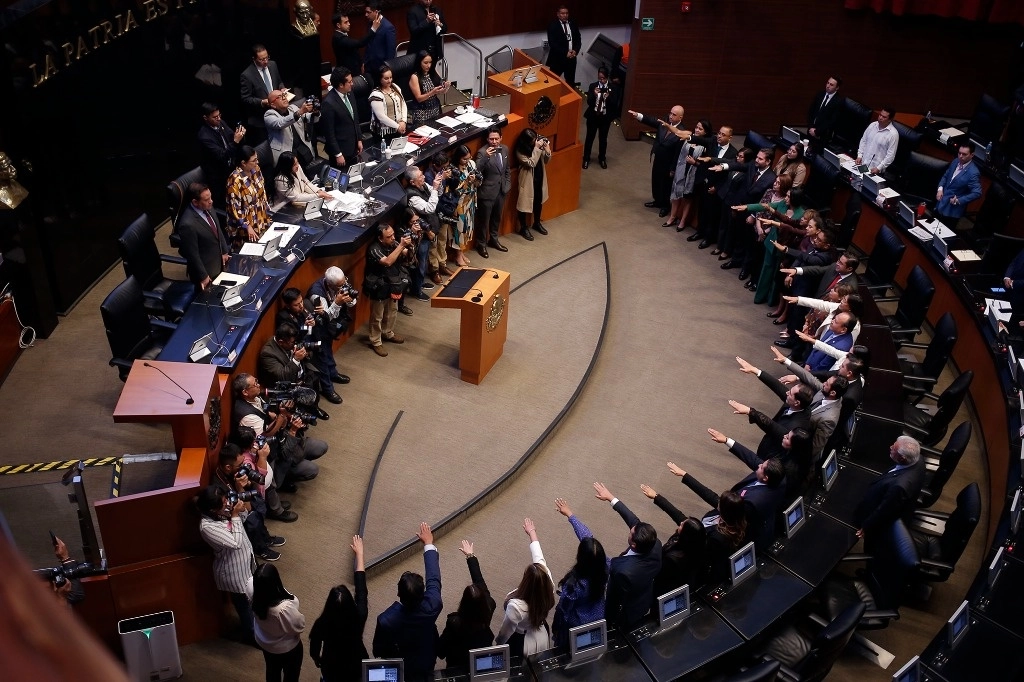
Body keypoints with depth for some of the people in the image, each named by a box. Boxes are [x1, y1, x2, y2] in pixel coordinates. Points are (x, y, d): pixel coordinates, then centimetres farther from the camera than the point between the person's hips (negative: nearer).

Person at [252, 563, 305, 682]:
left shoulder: (255, 596, -30)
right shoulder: (284, 608, -45)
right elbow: (300, 626, -23)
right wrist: (299, 615, -7)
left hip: (264, 643, 5)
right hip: (288, 649, -5)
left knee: (272, 671, 34)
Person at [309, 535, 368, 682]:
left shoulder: (322, 624, -32)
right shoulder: (359, 617, -33)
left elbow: (314, 648, -12)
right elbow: (361, 590, -18)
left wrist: (317, 660, 13)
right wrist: (359, 553, -9)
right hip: (357, 666, 0)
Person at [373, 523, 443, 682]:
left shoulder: (386, 620, -37)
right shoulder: (432, 607, -32)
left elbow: (378, 651, -19)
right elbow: (434, 578, -14)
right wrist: (428, 544, -2)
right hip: (427, 667, 2)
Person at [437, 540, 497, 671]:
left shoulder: (455, 622, -35)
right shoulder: (488, 609, -25)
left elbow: (440, 651, -20)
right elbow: (480, 583, -10)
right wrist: (471, 556, -1)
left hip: (459, 665, -3)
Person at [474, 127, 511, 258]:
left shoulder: (505, 149, 1)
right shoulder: (483, 152, -20)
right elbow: (476, 170, -32)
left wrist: (508, 184, 10)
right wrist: (486, 156, -43)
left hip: (501, 191, 6)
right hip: (487, 192, -6)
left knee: (497, 218, 22)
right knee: (484, 220, 8)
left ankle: (493, 240, 41)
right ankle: (481, 244, 25)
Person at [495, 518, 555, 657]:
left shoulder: (516, 606, -40)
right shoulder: (548, 589, -27)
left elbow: (504, 633, -22)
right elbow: (539, 560, -11)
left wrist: (497, 642, 2)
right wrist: (532, 533, 4)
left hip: (521, 645, -5)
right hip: (542, 639, 5)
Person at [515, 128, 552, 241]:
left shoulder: (539, 143, -7)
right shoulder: (520, 150, -22)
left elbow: (545, 161, -2)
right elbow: (531, 163, -28)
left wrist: (547, 151, -23)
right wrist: (536, 148, -32)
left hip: (540, 178, 6)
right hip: (528, 180, -6)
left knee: (539, 201, 22)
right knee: (524, 203, 8)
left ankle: (537, 223, 44)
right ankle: (523, 228, 26)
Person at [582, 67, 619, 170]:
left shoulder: (613, 88, -7)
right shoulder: (593, 86, -6)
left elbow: (615, 104, -11)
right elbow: (589, 102, -10)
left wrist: (608, 97, -29)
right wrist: (594, 95, -28)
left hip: (605, 117, 0)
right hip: (593, 116, 0)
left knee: (603, 138, 14)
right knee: (590, 138, 10)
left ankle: (602, 159, 31)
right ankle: (586, 159, 24)